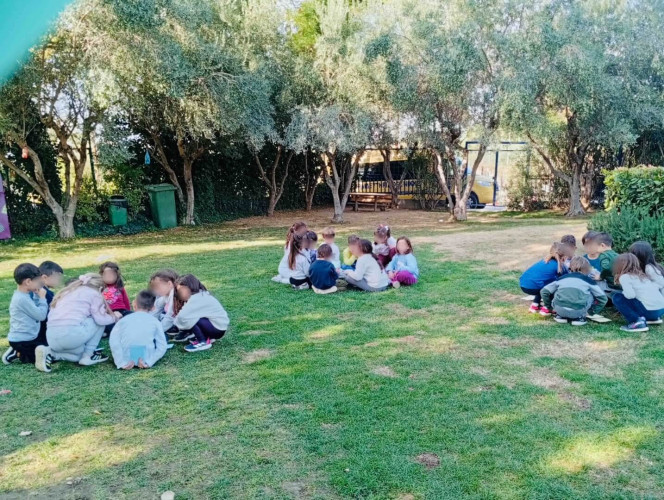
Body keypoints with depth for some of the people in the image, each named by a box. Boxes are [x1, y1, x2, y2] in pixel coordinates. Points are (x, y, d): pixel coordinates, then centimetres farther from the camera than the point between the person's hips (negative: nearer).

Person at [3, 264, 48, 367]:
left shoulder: (26, 295, 7)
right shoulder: (22, 299, -23)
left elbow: (37, 312, 8)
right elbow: (41, 316, -20)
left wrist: (38, 297, 0)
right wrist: (42, 298, -11)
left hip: (28, 338, 10)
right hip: (22, 341, -10)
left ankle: (17, 352, 14)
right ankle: (18, 354, 0)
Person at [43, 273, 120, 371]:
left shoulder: (67, 291, 28)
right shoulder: (94, 293, 8)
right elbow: (100, 319, 0)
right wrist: (114, 317, 20)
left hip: (51, 338, 7)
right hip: (71, 334, -7)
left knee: (80, 352, 32)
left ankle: (49, 352, 7)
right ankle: (88, 355, 11)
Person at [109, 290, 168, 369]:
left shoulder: (124, 320, 8)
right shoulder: (155, 321, 5)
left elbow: (113, 341, -6)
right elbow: (162, 346, -4)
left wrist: (121, 363, -7)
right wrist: (149, 362, -5)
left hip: (126, 358, 3)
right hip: (145, 358, -2)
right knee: (164, 338, 23)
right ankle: (146, 362, 10)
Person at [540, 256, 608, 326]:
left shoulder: (562, 278, 24)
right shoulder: (589, 280, 20)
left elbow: (544, 291, 22)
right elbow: (603, 298, 20)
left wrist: (550, 308, 33)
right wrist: (592, 312, 28)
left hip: (559, 309, 2)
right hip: (578, 311, -2)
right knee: (590, 295, 26)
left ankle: (560, 315, 21)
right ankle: (580, 317, 13)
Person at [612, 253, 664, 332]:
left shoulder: (624, 277, -2)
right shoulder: (643, 275, 20)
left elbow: (630, 295, -14)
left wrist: (623, 292, 8)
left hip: (649, 311, -8)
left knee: (617, 297, 2)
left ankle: (637, 322, -9)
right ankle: (654, 318, 17)